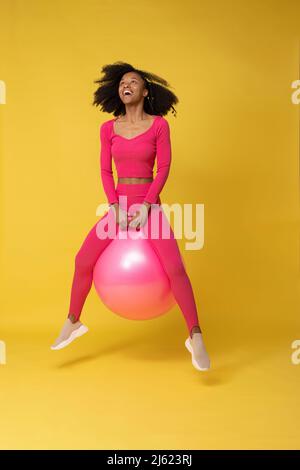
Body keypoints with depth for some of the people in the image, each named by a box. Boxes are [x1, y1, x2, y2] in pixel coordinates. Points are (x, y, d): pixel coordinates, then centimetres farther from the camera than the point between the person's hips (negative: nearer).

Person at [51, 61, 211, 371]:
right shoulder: (108, 128, 4)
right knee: (83, 261, -4)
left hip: (149, 204, -3)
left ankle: (196, 337, -8)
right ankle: (72, 322, 17)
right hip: (119, 203, 3)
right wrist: (116, 207, -9)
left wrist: (146, 207, -16)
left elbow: (163, 168, -6)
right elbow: (105, 171, 4)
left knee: (174, 268, -20)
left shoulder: (159, 124, -4)